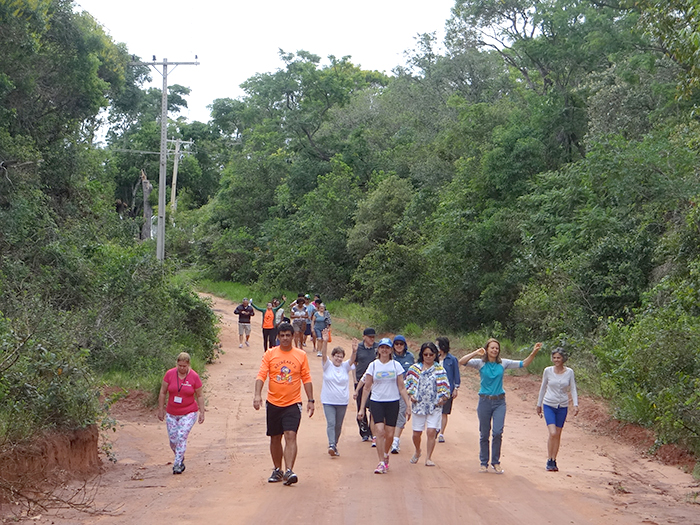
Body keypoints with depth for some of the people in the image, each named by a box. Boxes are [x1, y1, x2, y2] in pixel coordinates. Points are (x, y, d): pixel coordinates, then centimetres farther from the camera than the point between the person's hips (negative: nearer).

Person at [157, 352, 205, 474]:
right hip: (171, 413, 3)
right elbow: (162, 392, 4)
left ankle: (177, 465, -8)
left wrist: (202, 412, -3)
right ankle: (180, 459, 29)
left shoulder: (194, 377, -7)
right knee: (173, 440, 4)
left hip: (188, 413, -3)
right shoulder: (169, 374, -4)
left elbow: (199, 396, 0)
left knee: (181, 437, -14)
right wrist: (160, 409, 5)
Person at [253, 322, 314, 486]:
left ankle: (289, 471, -20)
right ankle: (277, 471, 24)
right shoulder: (269, 354, 2)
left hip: (293, 403, -2)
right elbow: (261, 375, -4)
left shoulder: (301, 355, 3)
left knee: (290, 436, -15)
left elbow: (306, 379, 7)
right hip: (273, 403, 2)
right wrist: (257, 395, -18)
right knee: (275, 438, 10)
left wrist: (310, 400, 3)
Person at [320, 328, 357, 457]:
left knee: (338, 425, 9)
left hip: (342, 402, 3)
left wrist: (354, 351, -35)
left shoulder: (345, 366, 4)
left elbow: (352, 360, -14)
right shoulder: (328, 365, -2)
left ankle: (335, 445, 22)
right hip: (328, 401, -3)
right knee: (331, 423, -15)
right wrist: (325, 342, -34)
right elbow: (323, 354, -18)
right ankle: (331, 445, -22)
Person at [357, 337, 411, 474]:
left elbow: (401, 388, 6)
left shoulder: (396, 365, 3)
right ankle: (381, 463, -9)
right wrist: (362, 408, 2)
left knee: (389, 434, 3)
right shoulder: (373, 365, 2)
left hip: (393, 402, 1)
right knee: (380, 431, -15)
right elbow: (366, 388, 5)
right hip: (376, 402, -1)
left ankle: (386, 455, 31)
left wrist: (408, 406, 0)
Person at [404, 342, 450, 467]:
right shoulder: (415, 368, 7)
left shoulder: (440, 369, 4)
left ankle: (428, 458, 1)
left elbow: (444, 386, 4)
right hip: (418, 404, 1)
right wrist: (410, 395, -5)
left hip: (435, 405, -1)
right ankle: (417, 451, 36)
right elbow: (408, 382, 10)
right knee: (417, 432, 6)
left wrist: (442, 398, -10)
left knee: (431, 431, -10)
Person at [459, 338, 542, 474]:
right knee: (484, 434, 6)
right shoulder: (480, 363, -2)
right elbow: (462, 362, -14)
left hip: (499, 402, 1)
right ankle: (484, 463, 19)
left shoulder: (503, 363, 4)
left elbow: (524, 364, 6)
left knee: (498, 432, -11)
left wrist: (534, 352, -7)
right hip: (485, 401, -1)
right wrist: (475, 353, -21)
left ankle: (496, 462, 5)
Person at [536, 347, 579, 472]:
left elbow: (573, 389, 2)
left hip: (562, 407, 2)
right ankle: (549, 461, -2)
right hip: (549, 405, -2)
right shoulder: (548, 371, -2)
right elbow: (543, 388, 9)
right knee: (552, 433, -14)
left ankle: (554, 461, 17)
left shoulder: (569, 372, -1)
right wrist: (539, 404, 14)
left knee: (558, 435, 6)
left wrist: (576, 405, -11)